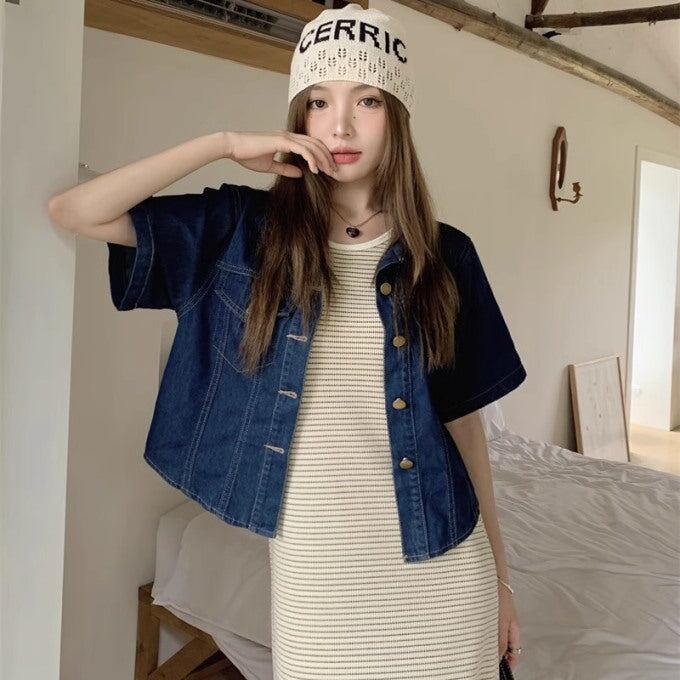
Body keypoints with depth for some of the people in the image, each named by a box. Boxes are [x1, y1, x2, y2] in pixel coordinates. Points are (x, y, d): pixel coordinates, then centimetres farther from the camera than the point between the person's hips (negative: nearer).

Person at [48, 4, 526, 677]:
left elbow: (461, 419, 4)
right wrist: (226, 143, -10)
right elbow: (72, 212, -8)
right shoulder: (244, 231, -2)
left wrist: (499, 574, 8)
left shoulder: (443, 255, -1)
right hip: (313, 575, 0)